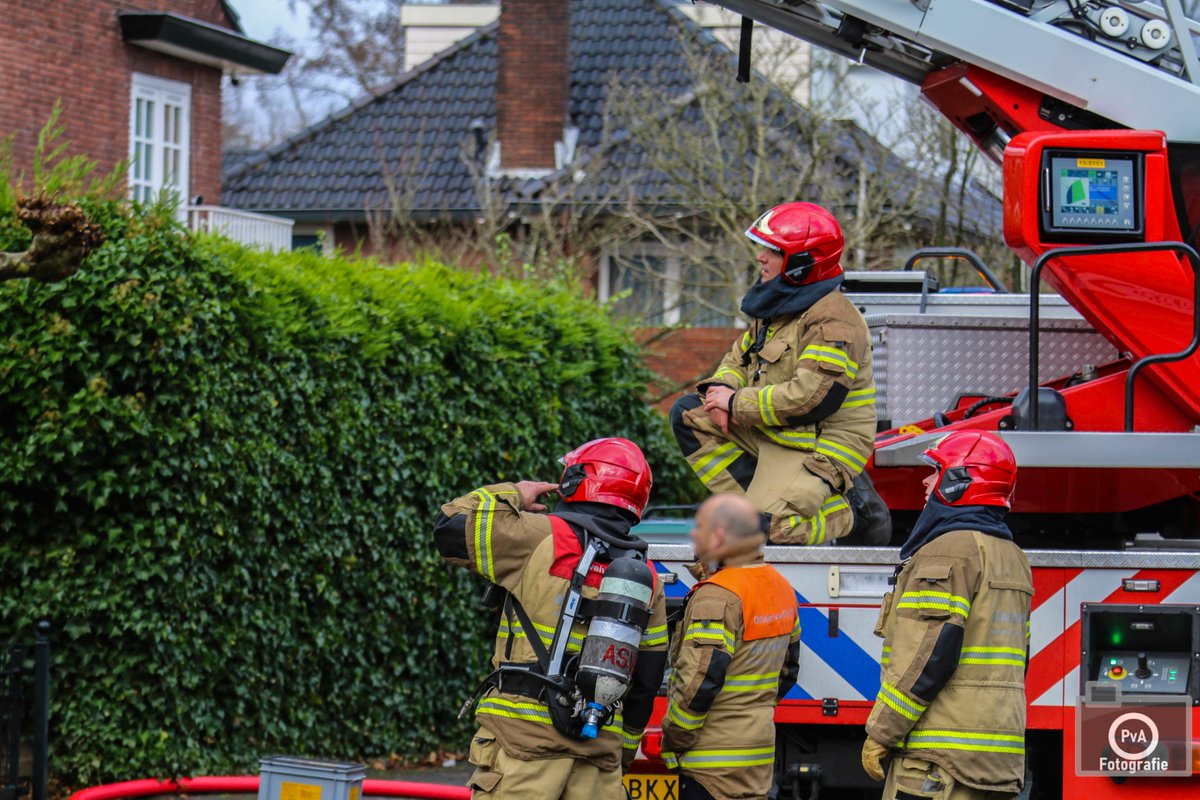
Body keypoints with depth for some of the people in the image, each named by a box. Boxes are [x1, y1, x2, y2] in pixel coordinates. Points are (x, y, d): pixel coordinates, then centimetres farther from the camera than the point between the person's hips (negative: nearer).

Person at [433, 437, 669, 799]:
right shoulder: (647, 579, 12)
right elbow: (647, 681, 15)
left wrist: (510, 495, 14)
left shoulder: (543, 537, -5)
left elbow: (450, 528, -1)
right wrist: (623, 752, 24)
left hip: (526, 733, -5)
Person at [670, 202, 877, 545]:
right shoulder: (778, 307, 11)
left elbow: (810, 399, -28)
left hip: (821, 447, -10)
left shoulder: (835, 323, -20)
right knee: (688, 415, 3)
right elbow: (740, 358, 21)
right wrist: (721, 389, -5)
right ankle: (758, 498, -6)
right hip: (769, 435, 10)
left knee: (763, 528, -27)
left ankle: (842, 511, 0)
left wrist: (737, 402, -18)